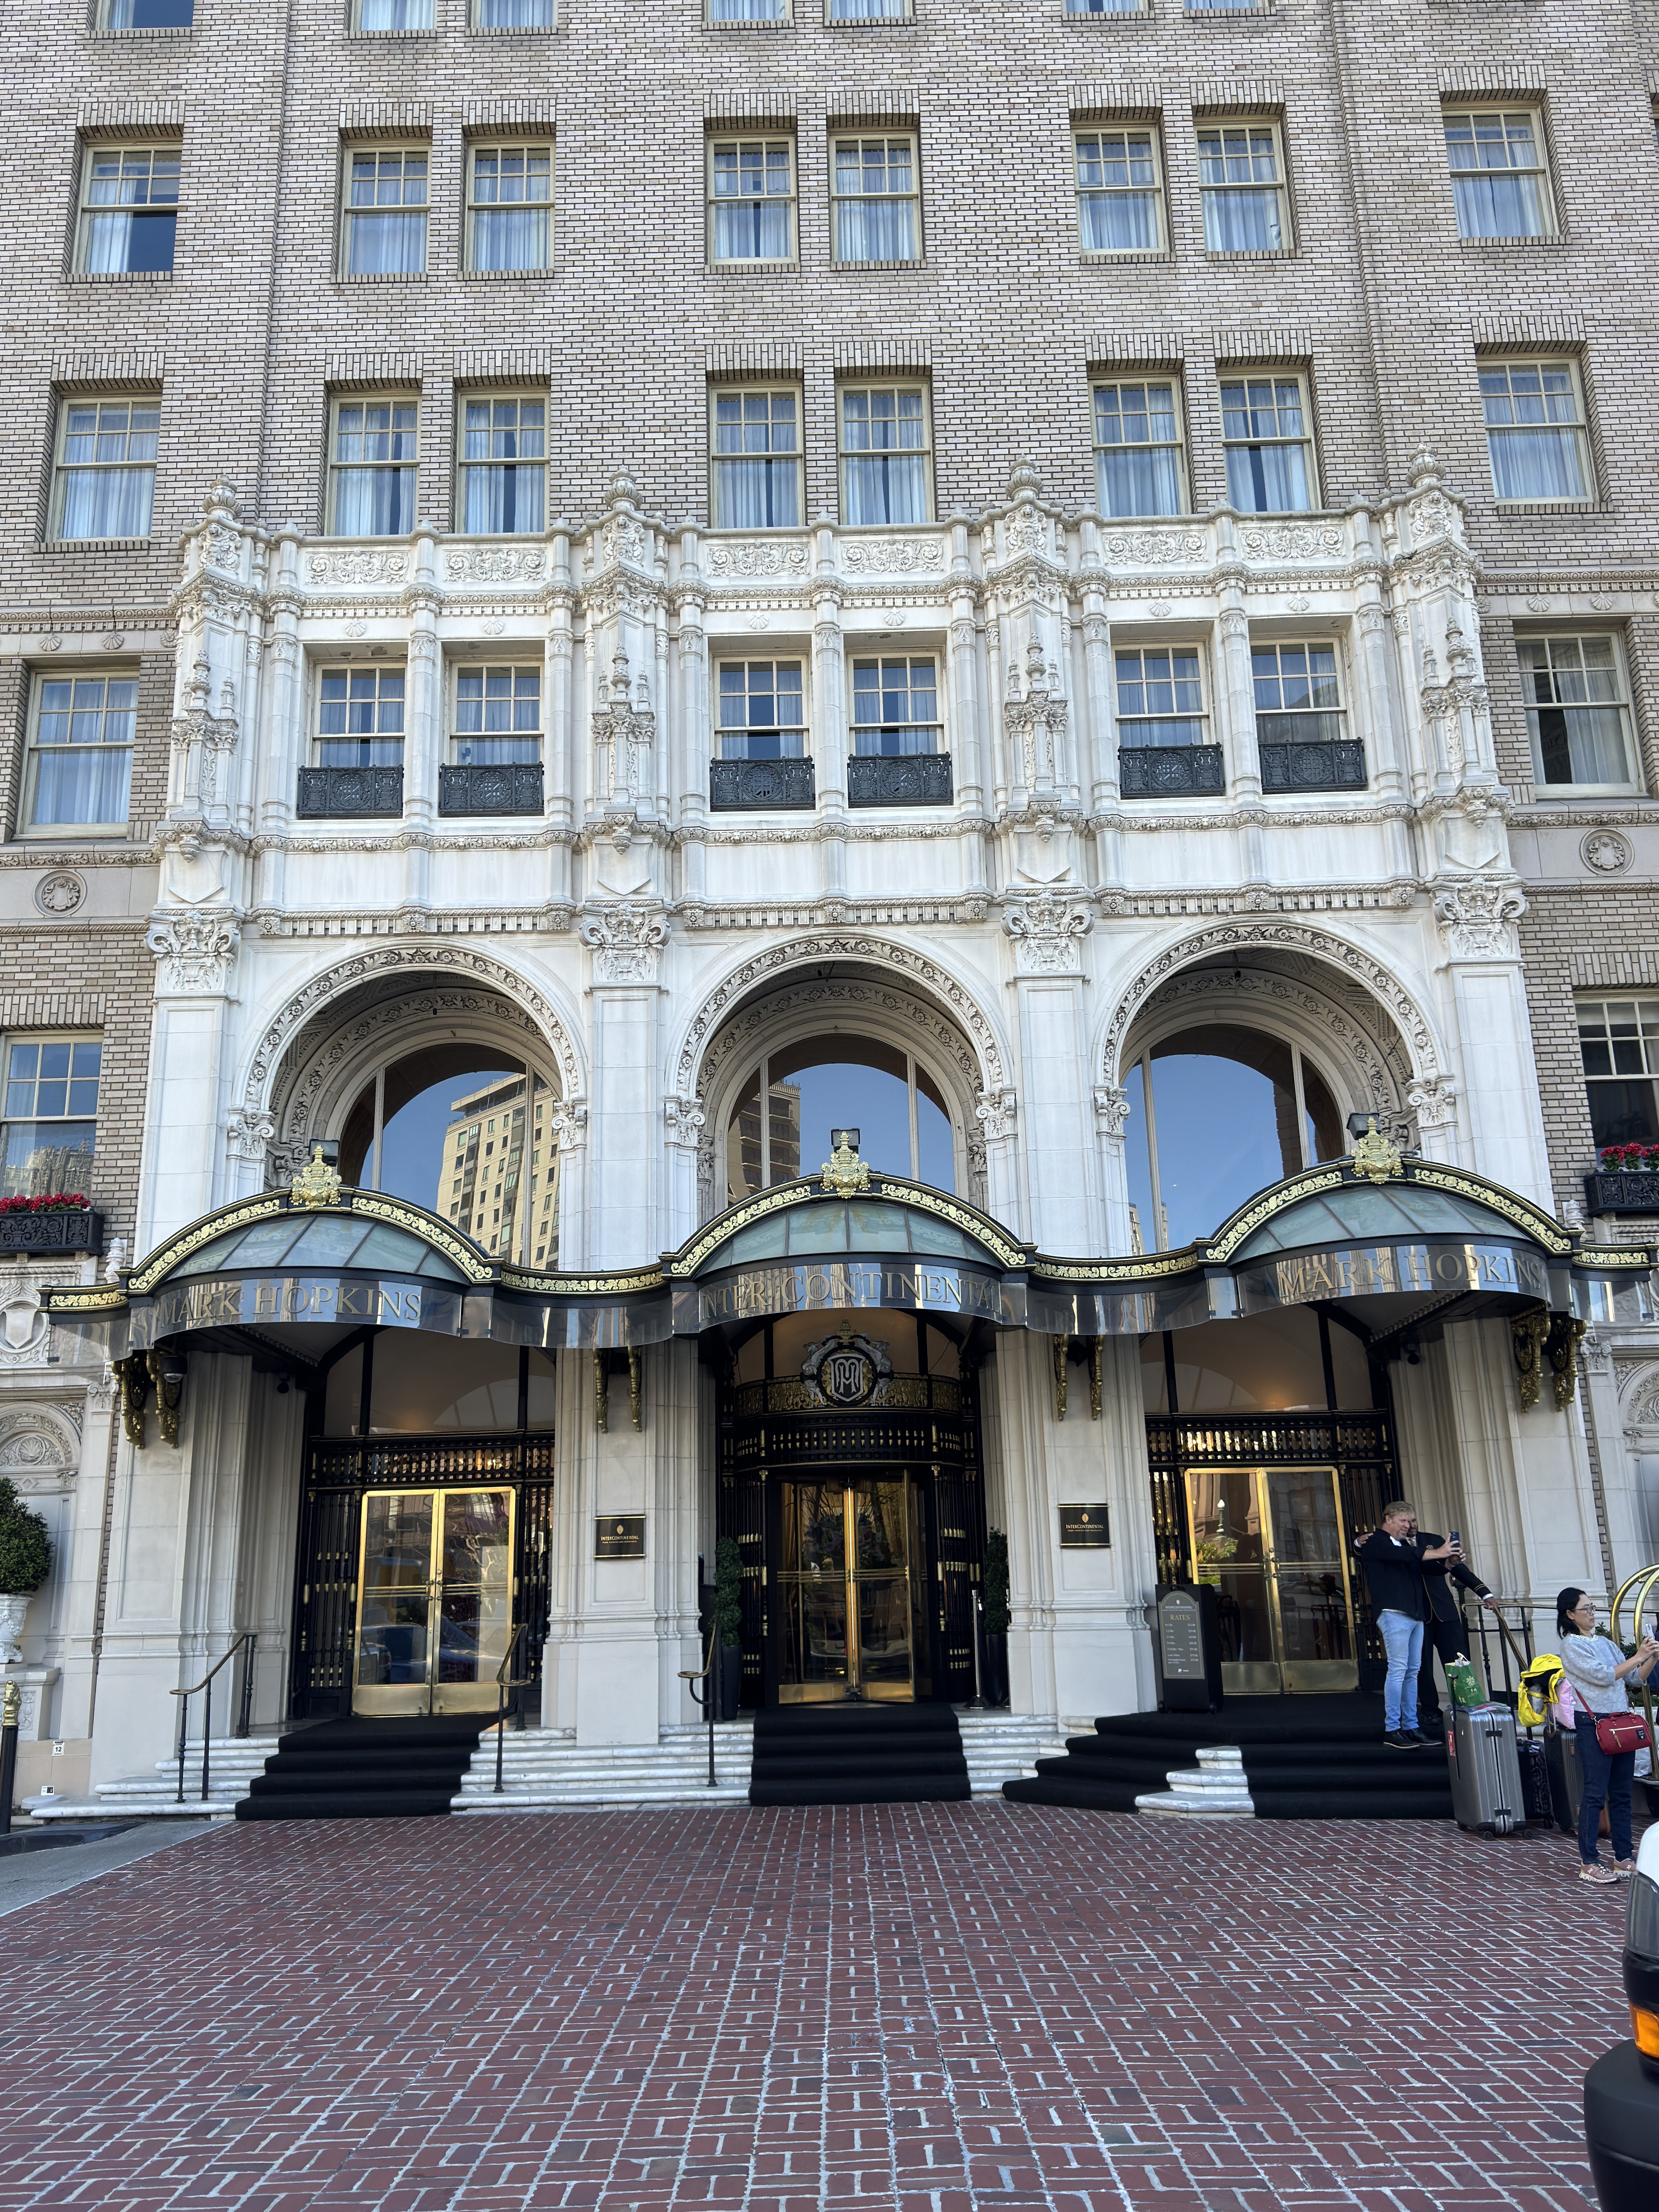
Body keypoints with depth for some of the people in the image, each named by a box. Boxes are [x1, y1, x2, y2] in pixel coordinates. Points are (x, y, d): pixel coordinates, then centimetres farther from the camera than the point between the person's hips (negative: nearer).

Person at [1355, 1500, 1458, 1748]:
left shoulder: (1406, 1544, 23)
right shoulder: (1375, 1542, -2)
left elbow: (1426, 1567, 18)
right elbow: (1402, 1556, -18)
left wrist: (1448, 1562, -2)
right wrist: (1437, 1553, -18)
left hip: (1416, 1615, 8)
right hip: (1394, 1613, -8)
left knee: (1413, 1672, 7)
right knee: (1398, 1670, -10)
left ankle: (1411, 1727, 11)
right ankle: (1391, 1730, -8)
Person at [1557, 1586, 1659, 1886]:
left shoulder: (1606, 1644, 16)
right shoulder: (1572, 1645, -6)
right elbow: (1603, 1676, -15)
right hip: (1593, 1724, -7)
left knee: (1622, 1794, 9)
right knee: (1595, 1794, -7)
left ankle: (1624, 1858, 16)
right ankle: (1588, 1863, -4)